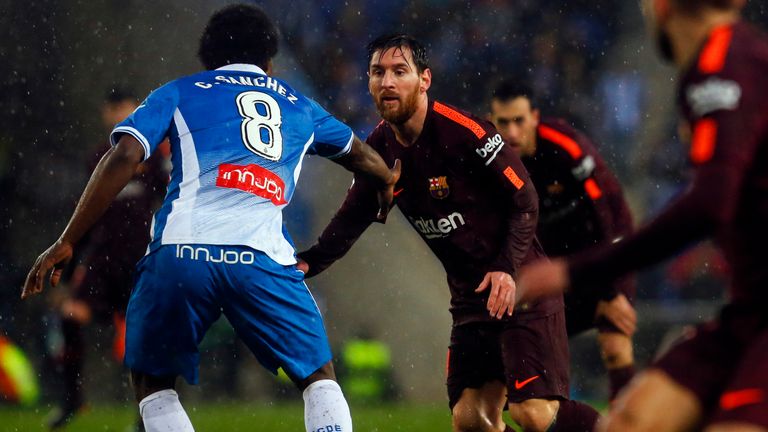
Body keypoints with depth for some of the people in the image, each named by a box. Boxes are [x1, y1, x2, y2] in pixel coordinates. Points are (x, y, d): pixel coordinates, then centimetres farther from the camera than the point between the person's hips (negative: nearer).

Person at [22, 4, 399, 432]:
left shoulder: (180, 92, 20)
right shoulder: (299, 106, 28)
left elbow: (123, 158, 4)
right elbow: (357, 154, 46)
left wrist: (66, 243, 6)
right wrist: (388, 181, 69)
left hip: (180, 251, -1)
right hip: (263, 256, 1)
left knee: (152, 381, 20)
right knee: (320, 377, 18)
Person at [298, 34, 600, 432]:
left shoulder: (464, 132, -17)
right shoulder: (380, 148, 4)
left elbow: (524, 200, -12)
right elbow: (351, 219, 12)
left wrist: (508, 268, -22)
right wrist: (308, 262, -4)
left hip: (518, 284, -7)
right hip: (469, 295, 7)